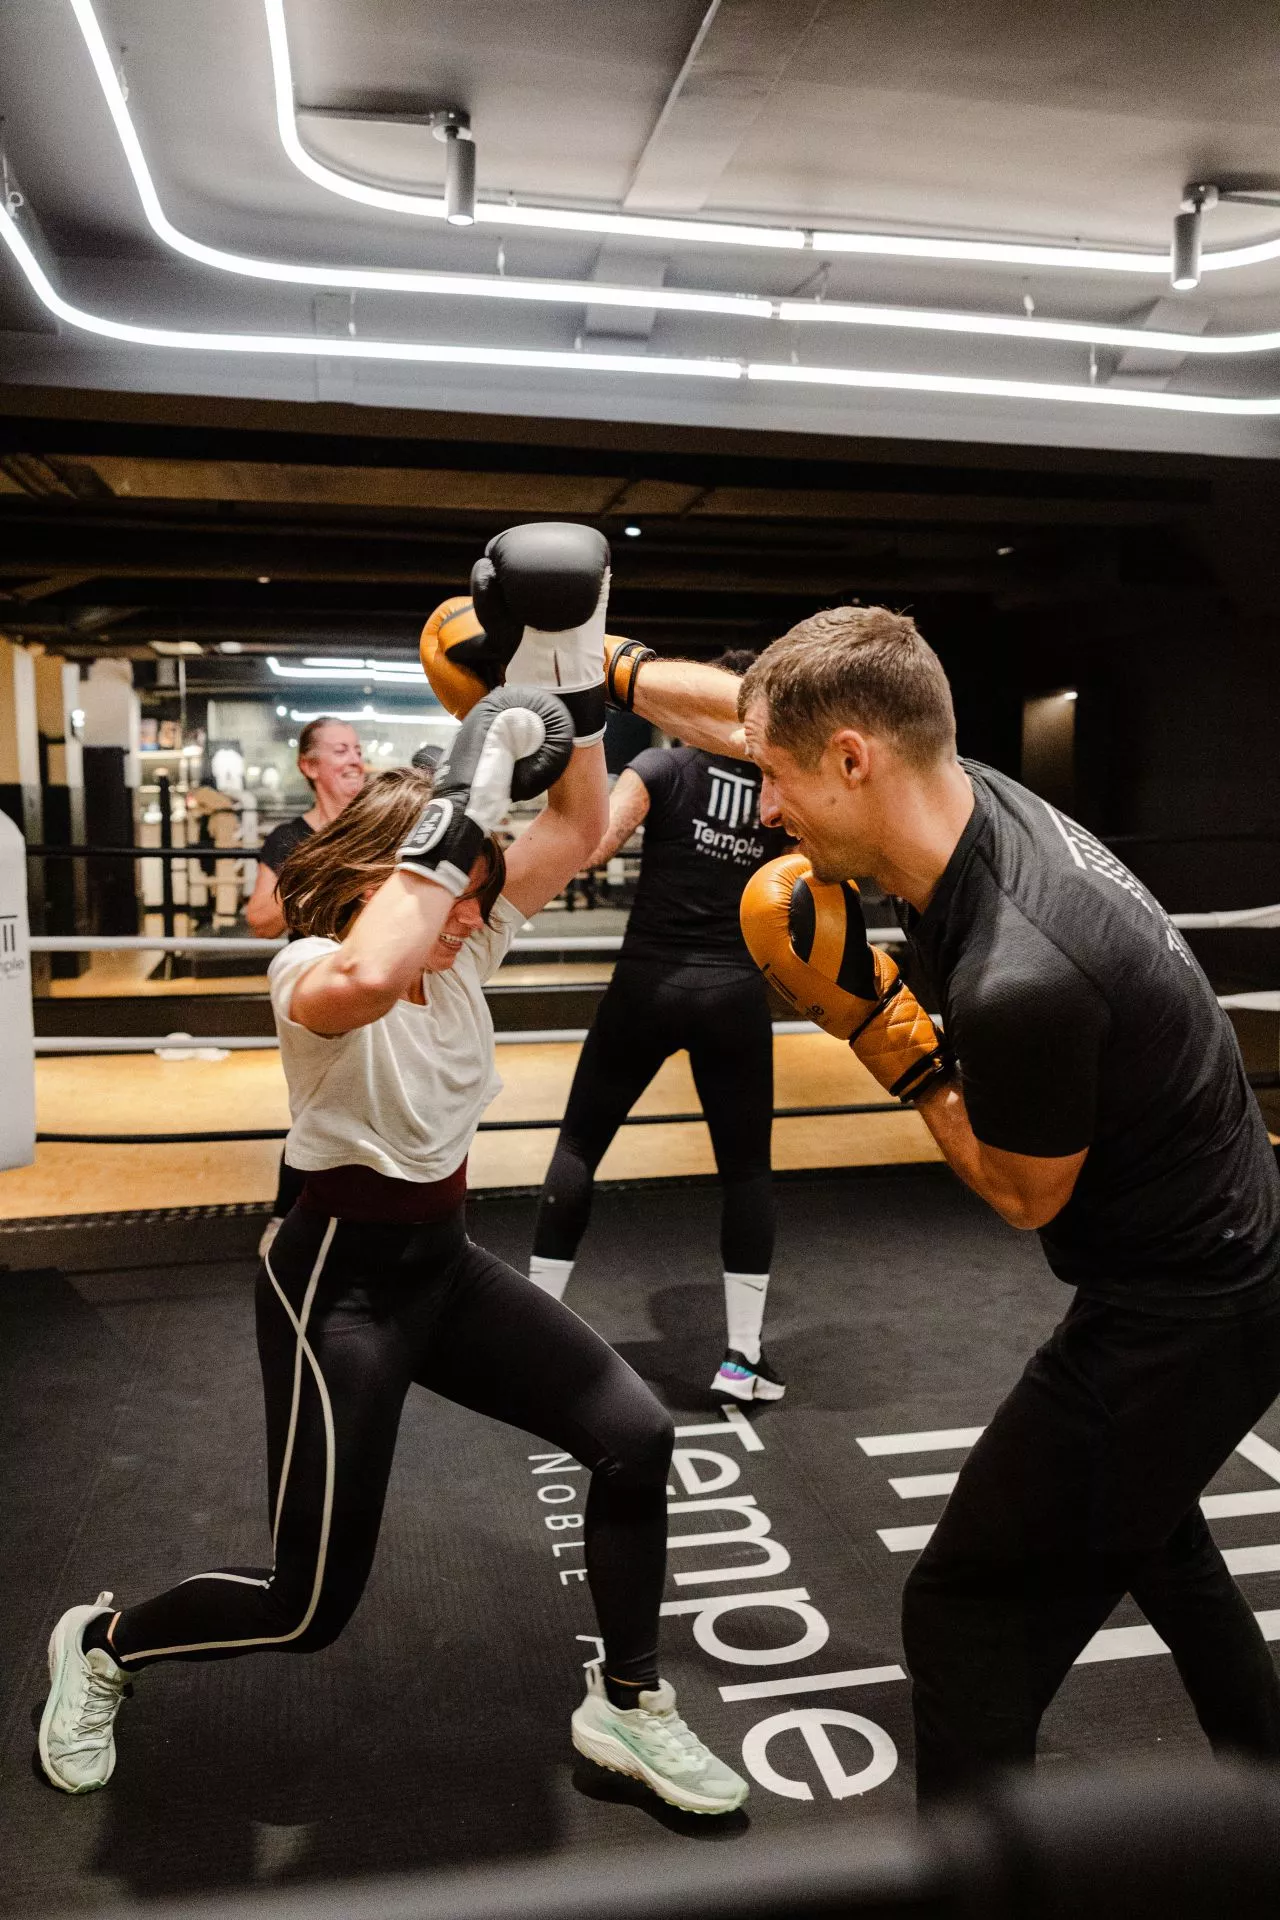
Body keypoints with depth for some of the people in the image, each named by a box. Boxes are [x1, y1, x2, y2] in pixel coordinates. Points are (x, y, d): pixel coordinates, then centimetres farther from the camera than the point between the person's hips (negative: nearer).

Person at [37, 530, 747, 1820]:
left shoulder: (462, 953, -2)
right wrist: (465, 789, -43)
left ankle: (627, 1707, 20)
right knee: (309, 1604, 1)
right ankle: (100, 1644, 33)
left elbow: (578, 829, -4)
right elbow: (367, 980, -49)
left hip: (445, 1261, 7)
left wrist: (558, 689, -17)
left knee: (634, 1435, 0)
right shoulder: (312, 975, -22)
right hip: (337, 1278, -7)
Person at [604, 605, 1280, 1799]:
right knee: (1137, 1525, 33)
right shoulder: (975, 798, -10)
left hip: (1174, 1321, -10)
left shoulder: (1016, 979, -36)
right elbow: (752, 713, 4)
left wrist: (884, 1037, -16)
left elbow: (1026, 1198, -17)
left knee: (969, 1614, 3)